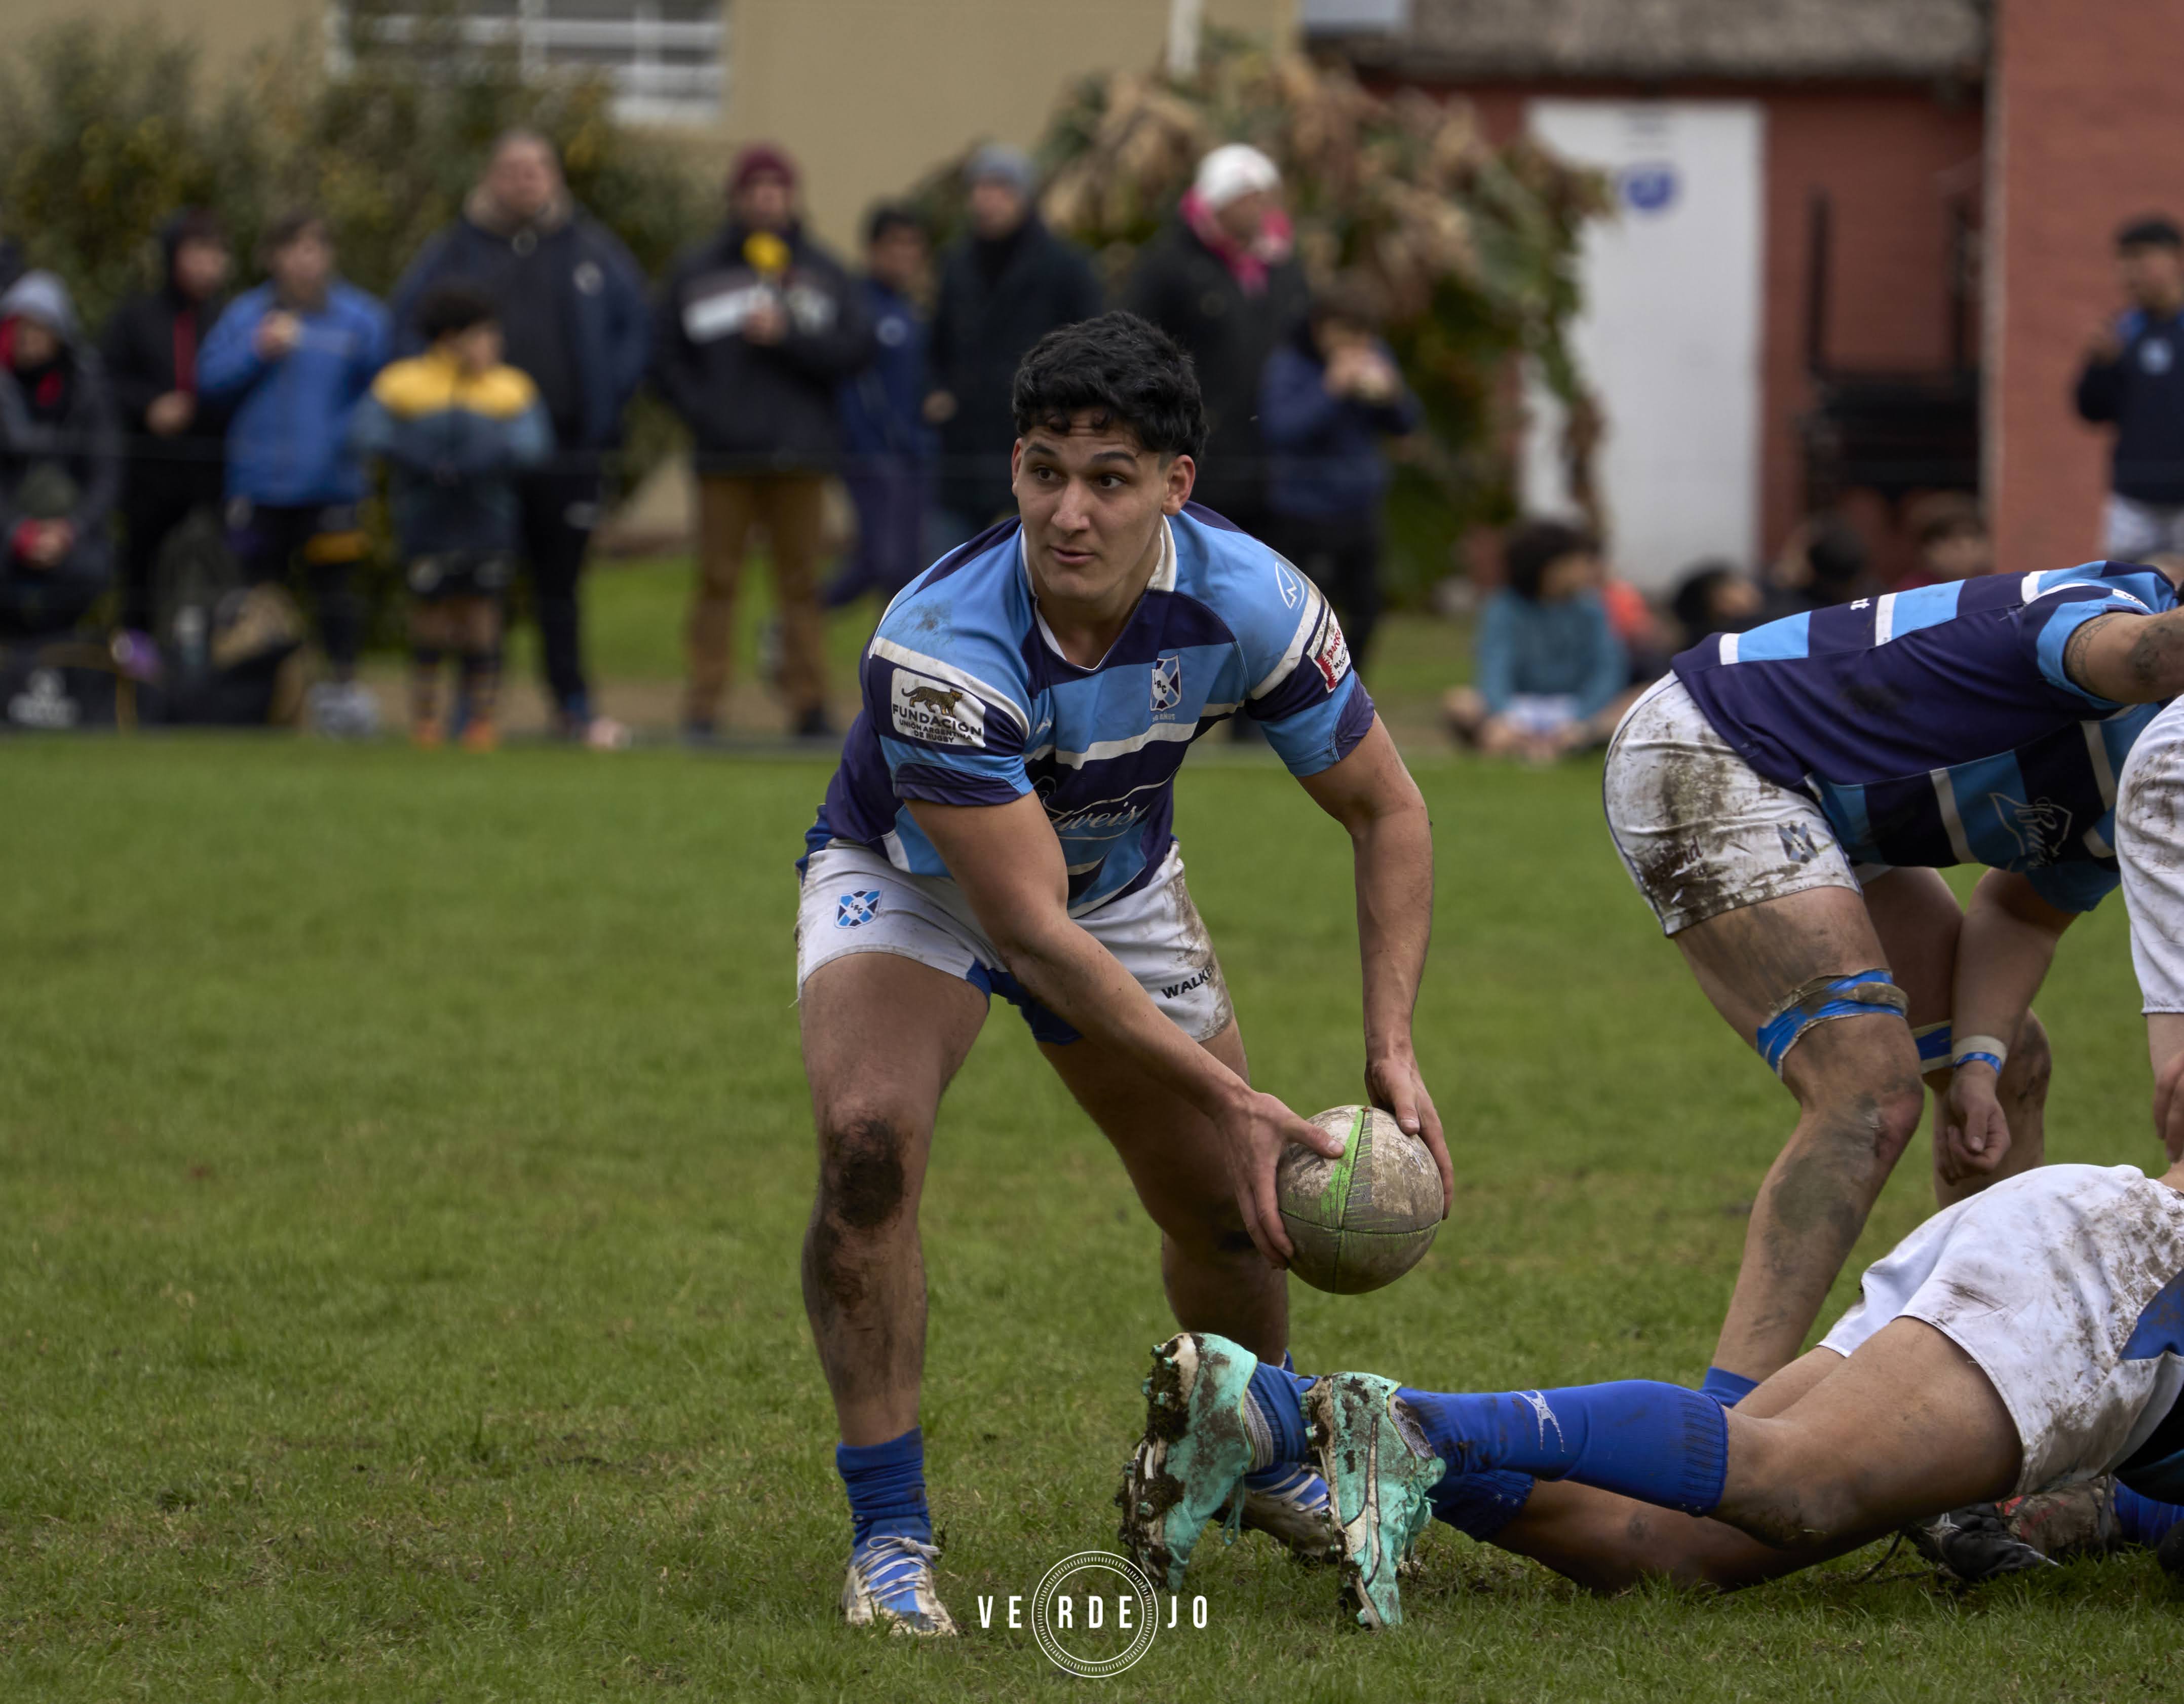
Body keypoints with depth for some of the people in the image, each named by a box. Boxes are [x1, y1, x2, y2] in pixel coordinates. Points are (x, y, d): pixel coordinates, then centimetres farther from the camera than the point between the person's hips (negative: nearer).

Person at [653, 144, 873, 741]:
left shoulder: (823, 273, 9)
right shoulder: (695, 272, 9)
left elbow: (856, 349, -1)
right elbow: (665, 357, 7)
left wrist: (786, 337, -11)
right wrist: (705, 416, -6)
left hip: (800, 453, 1)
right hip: (725, 456, 0)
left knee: (801, 581, 2)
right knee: (717, 580, -2)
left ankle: (809, 702, 5)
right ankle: (703, 705, 0)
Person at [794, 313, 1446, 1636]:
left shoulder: (1247, 599, -27)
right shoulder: (941, 644, -40)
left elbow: (1387, 810, -12)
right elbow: (1032, 931, -38)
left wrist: (1393, 1051, -22)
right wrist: (1228, 1098, -39)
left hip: (1123, 880, 4)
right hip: (912, 877, -4)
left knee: (1231, 1209, 6)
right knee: (868, 1138, -30)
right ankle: (890, 1533, -17)